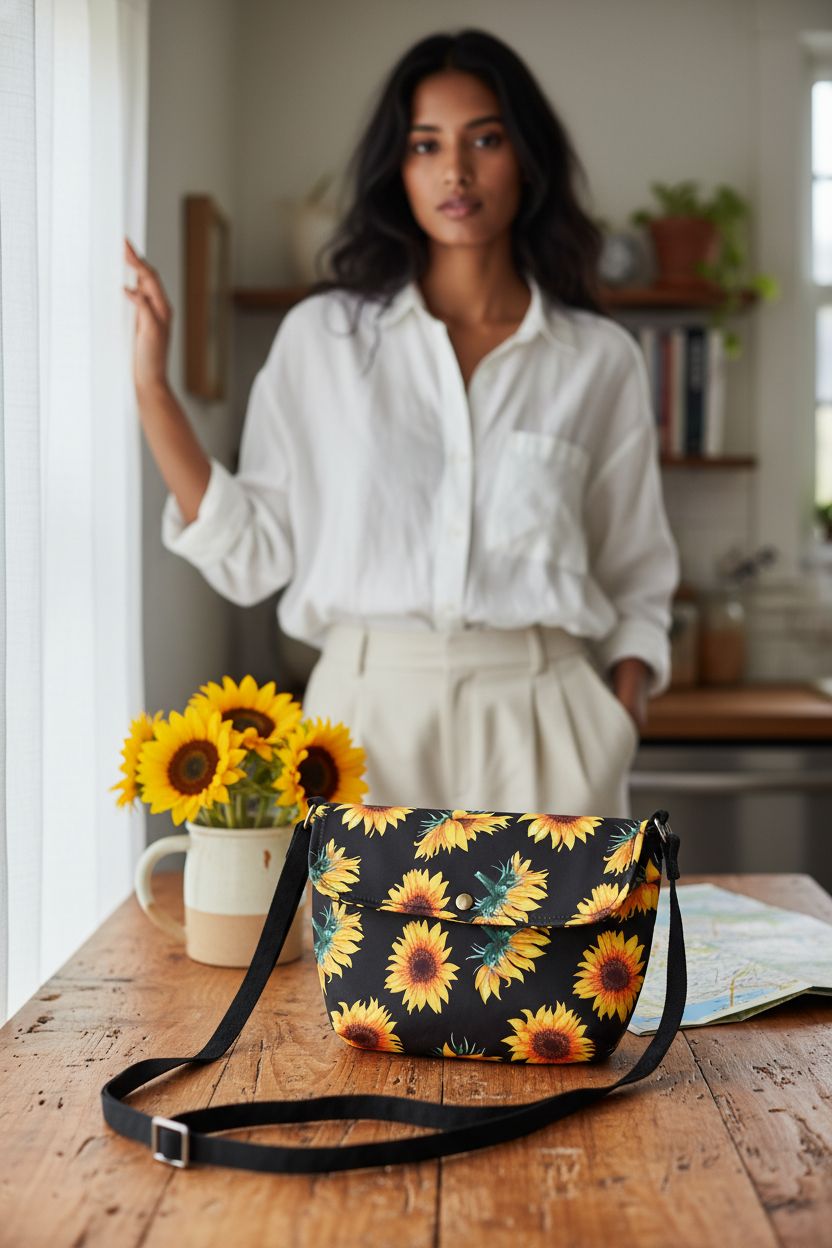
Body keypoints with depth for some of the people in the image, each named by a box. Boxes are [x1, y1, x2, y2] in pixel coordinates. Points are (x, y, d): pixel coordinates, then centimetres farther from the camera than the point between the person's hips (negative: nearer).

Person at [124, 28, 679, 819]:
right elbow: (249, 553, 1)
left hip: (536, 721, 1)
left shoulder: (599, 360, 6)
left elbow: (637, 583, 11)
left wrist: (620, 719, -4)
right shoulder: (319, 338, 5)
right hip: (367, 707, 0)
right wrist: (151, 385, -4)